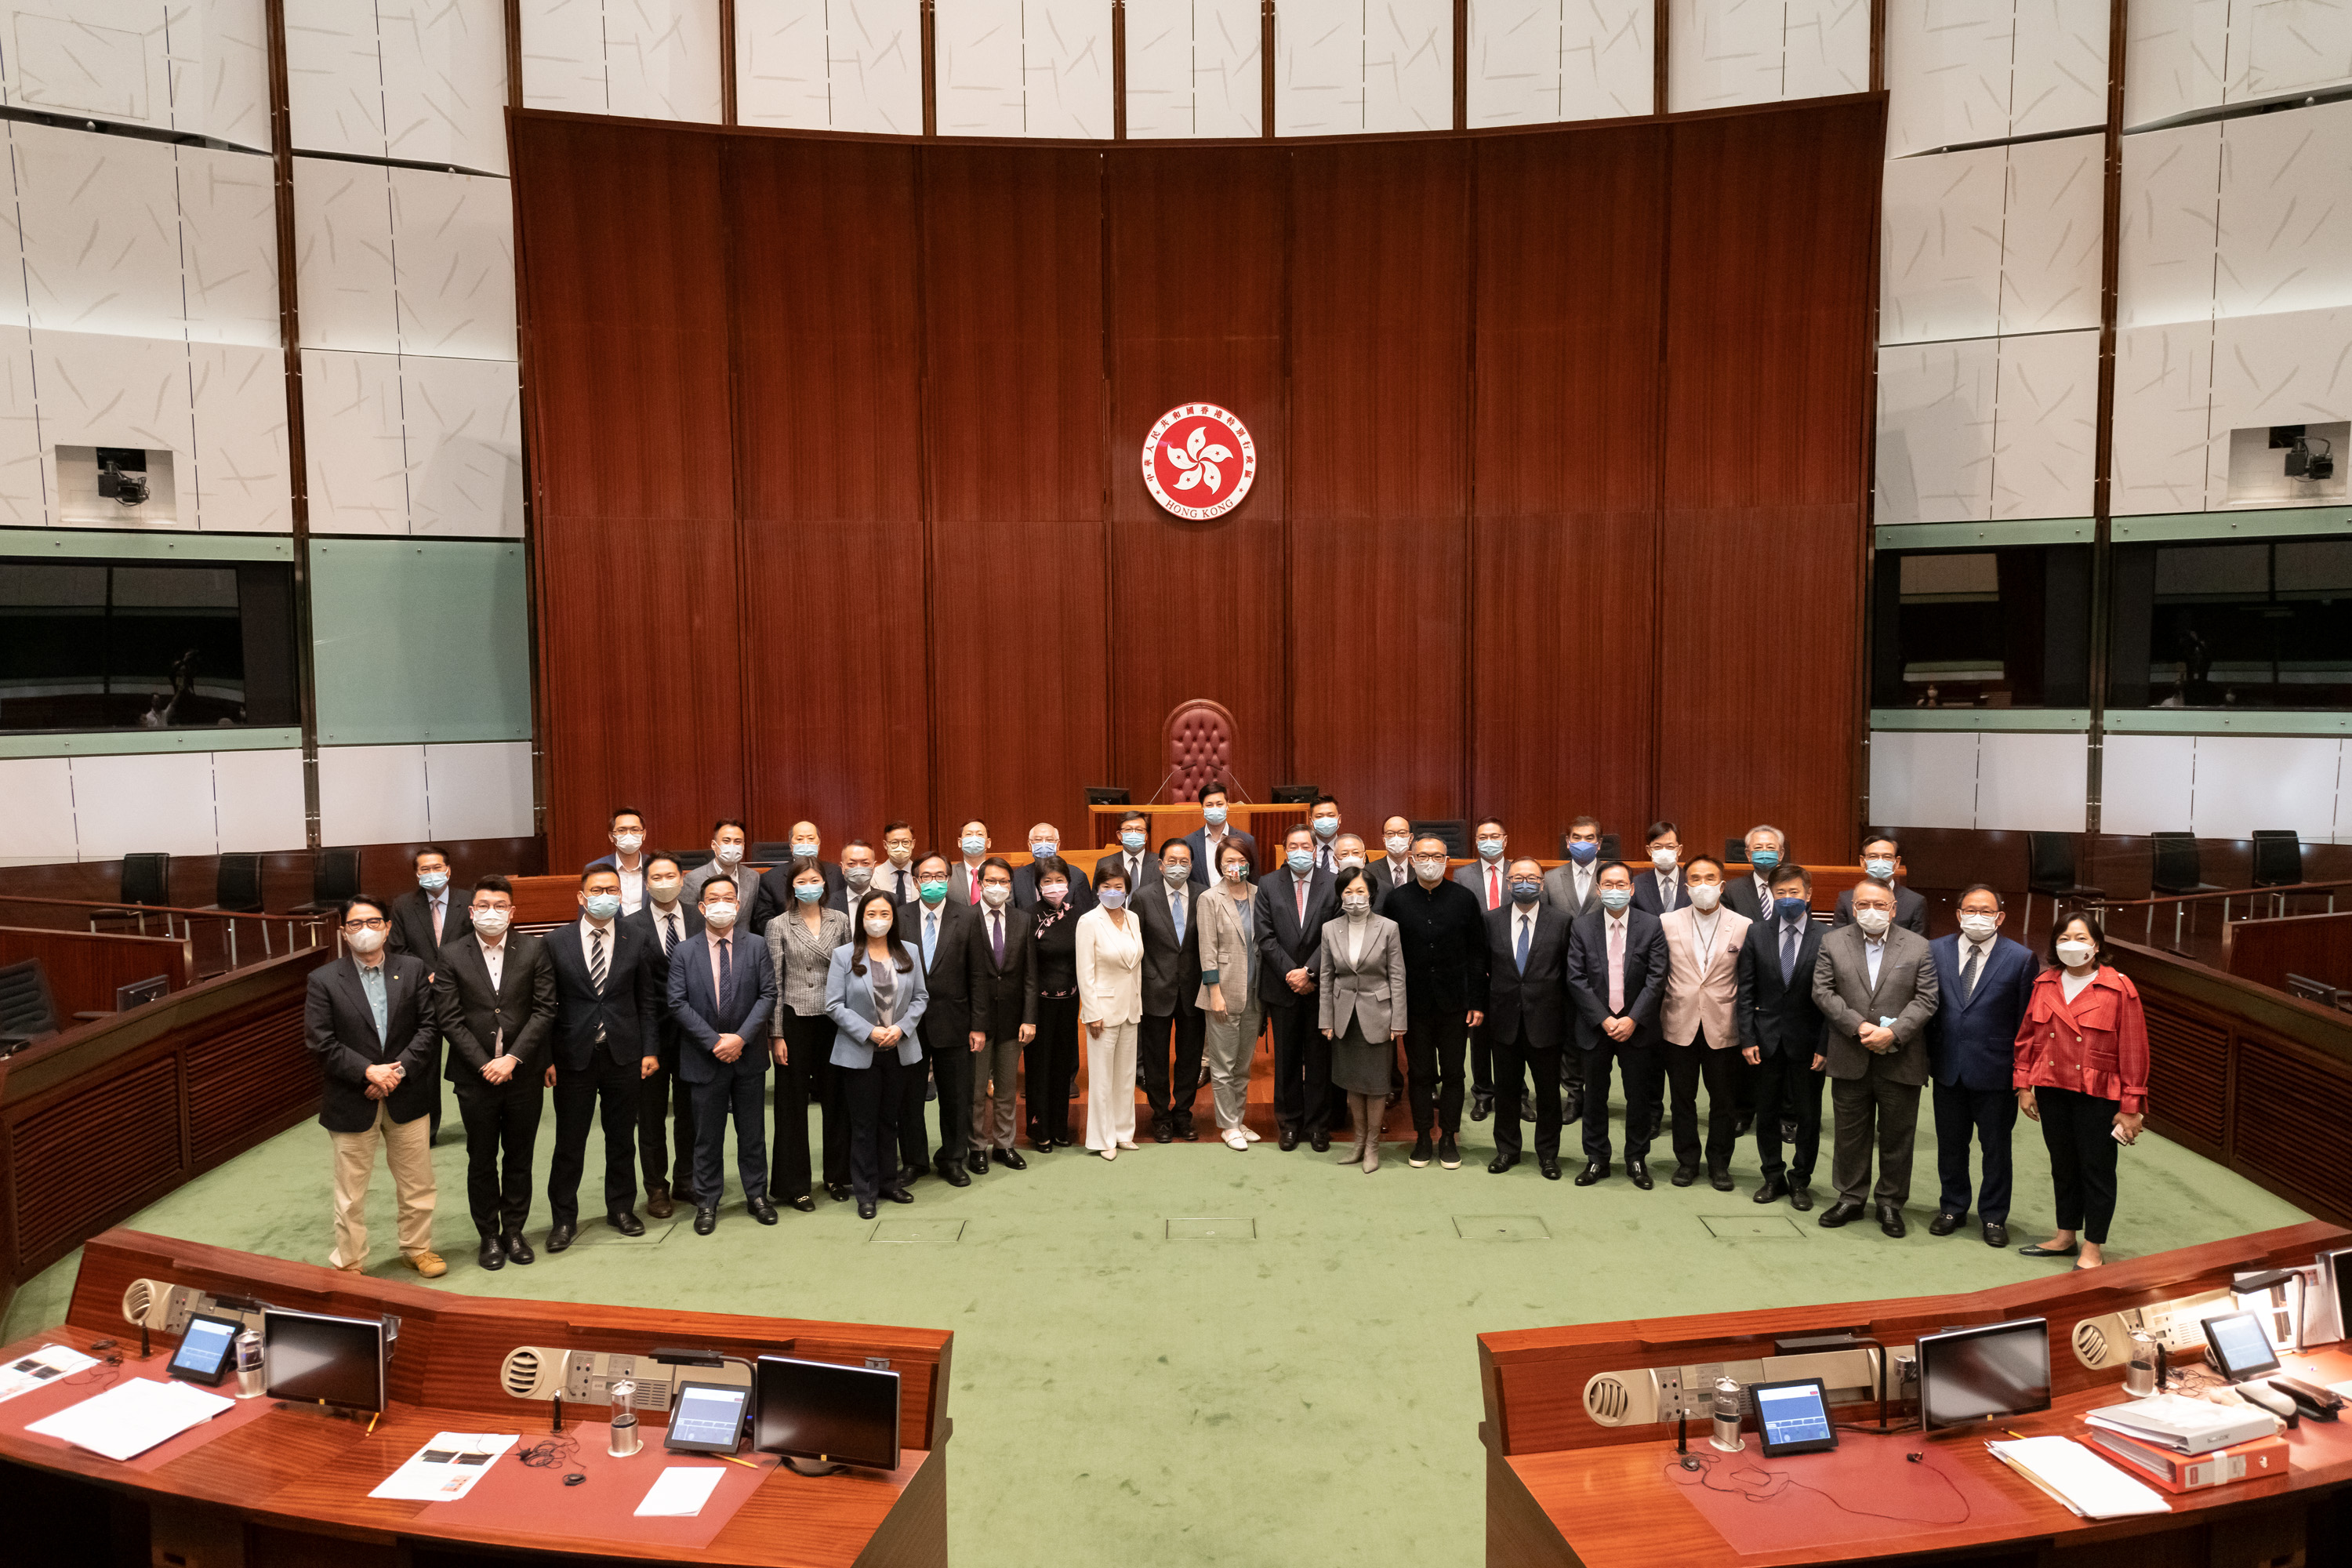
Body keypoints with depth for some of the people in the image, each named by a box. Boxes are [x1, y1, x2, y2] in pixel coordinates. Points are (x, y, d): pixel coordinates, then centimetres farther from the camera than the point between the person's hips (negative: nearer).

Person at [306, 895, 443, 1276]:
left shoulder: (412, 969, 1)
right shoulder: (323, 981, -4)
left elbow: (428, 1026, -3)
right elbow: (321, 1042, -10)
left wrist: (400, 1069, -14)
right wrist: (369, 1071, -18)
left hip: (406, 1096, 2)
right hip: (351, 1101, -2)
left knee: (417, 1183, 14)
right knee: (351, 1192, 9)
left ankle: (417, 1248, 33)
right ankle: (349, 1263, 25)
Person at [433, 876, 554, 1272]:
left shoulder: (533, 949, -1)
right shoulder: (451, 955, -2)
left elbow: (544, 1010, -4)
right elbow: (450, 1019, -4)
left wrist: (513, 1058, -13)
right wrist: (484, 1064, -12)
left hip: (524, 1073, 0)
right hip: (475, 1076, 0)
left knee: (519, 1158, 11)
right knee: (482, 1160, 10)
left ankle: (514, 1230, 25)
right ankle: (489, 1235, 23)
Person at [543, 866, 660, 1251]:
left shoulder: (636, 941, 3)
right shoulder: (557, 942, -1)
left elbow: (647, 1001, 5)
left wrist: (650, 1050, 0)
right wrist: (546, 1058, -5)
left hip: (623, 1056, 1)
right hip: (574, 1057, -1)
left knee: (622, 1138, 12)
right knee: (569, 1143, 6)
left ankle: (621, 1209, 27)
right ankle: (564, 1219, 19)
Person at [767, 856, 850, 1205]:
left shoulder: (841, 920, 5)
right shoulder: (778, 926, 0)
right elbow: (774, 983, -1)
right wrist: (776, 1034, -5)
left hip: (834, 1019, 2)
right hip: (794, 1019, -2)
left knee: (836, 1097, 7)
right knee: (793, 1101, 5)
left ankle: (837, 1175, 21)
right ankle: (795, 1183, 15)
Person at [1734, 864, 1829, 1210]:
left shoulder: (1826, 938, -5)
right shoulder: (1757, 934, 2)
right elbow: (1746, 991, 2)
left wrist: (1825, 1045, -10)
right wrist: (1747, 1038, -4)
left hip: (1807, 1043, -2)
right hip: (1767, 1039, 2)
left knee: (1808, 1116, 8)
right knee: (1767, 1113, 11)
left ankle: (1800, 1181, 24)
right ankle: (1774, 1177, 26)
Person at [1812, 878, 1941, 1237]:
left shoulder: (1918, 947, 2)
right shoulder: (1833, 943, 4)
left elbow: (1926, 999, -4)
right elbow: (1823, 992, -2)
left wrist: (1893, 1032, -16)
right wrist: (1859, 1027, -14)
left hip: (1901, 1061, -1)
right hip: (1850, 1058, 1)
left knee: (1897, 1135, 8)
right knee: (1850, 1133, 11)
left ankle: (1890, 1202, 22)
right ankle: (1850, 1196, 25)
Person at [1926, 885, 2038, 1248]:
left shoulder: (2020, 959, -6)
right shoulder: (1936, 951, 2)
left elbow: (2026, 1022, -5)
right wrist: (1927, 1058, 1)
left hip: (1995, 1070, -2)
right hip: (1948, 1068, 2)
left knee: (1996, 1147, 10)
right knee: (1950, 1145, 14)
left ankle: (1994, 1216, 26)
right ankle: (1953, 1208, 32)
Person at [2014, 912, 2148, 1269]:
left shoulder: (2119, 989, -8)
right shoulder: (2044, 984, 5)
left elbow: (2134, 1052, -8)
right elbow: (2027, 1037, 11)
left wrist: (2131, 1107, -8)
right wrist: (2024, 1085, 6)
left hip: (2097, 1095, -4)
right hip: (2052, 1092, 4)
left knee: (2097, 1169, 5)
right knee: (2063, 1165, 16)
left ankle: (2093, 1249, 16)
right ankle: (2066, 1236, 30)